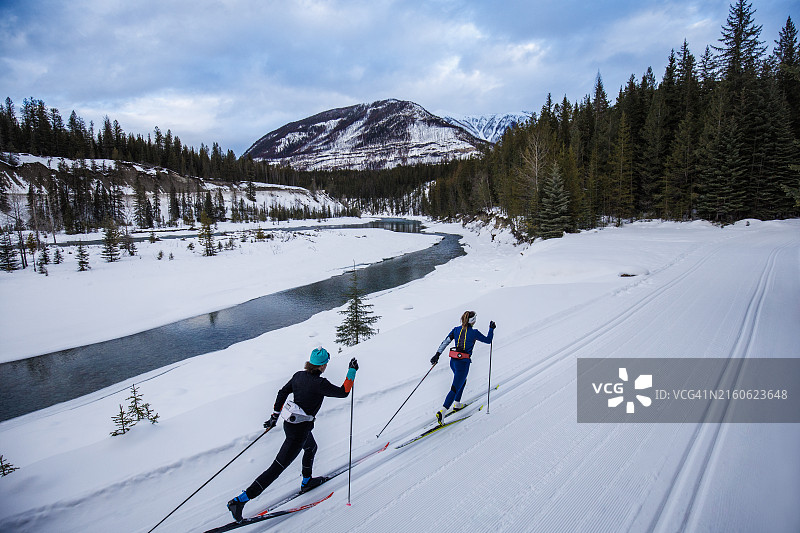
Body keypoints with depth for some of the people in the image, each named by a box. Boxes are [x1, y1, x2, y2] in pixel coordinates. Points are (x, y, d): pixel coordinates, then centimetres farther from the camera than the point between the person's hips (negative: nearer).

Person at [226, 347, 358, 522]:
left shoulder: (299, 375, -2)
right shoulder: (320, 384, -24)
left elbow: (282, 393, 7)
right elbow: (343, 392, -16)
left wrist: (275, 416, 17)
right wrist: (352, 371, -10)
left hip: (289, 422, 9)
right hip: (299, 431, -9)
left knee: (311, 447, 32)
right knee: (277, 467, 1)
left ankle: (306, 482, 52)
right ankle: (240, 500, 4)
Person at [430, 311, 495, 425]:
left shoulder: (456, 329, 5)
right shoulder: (474, 333, -8)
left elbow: (445, 342, 0)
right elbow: (488, 340, 5)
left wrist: (437, 354, -1)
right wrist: (491, 329, 19)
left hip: (453, 361, 7)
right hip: (463, 363, -6)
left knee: (462, 381, 30)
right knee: (455, 388, -5)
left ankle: (457, 404, 34)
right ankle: (442, 412, -16)